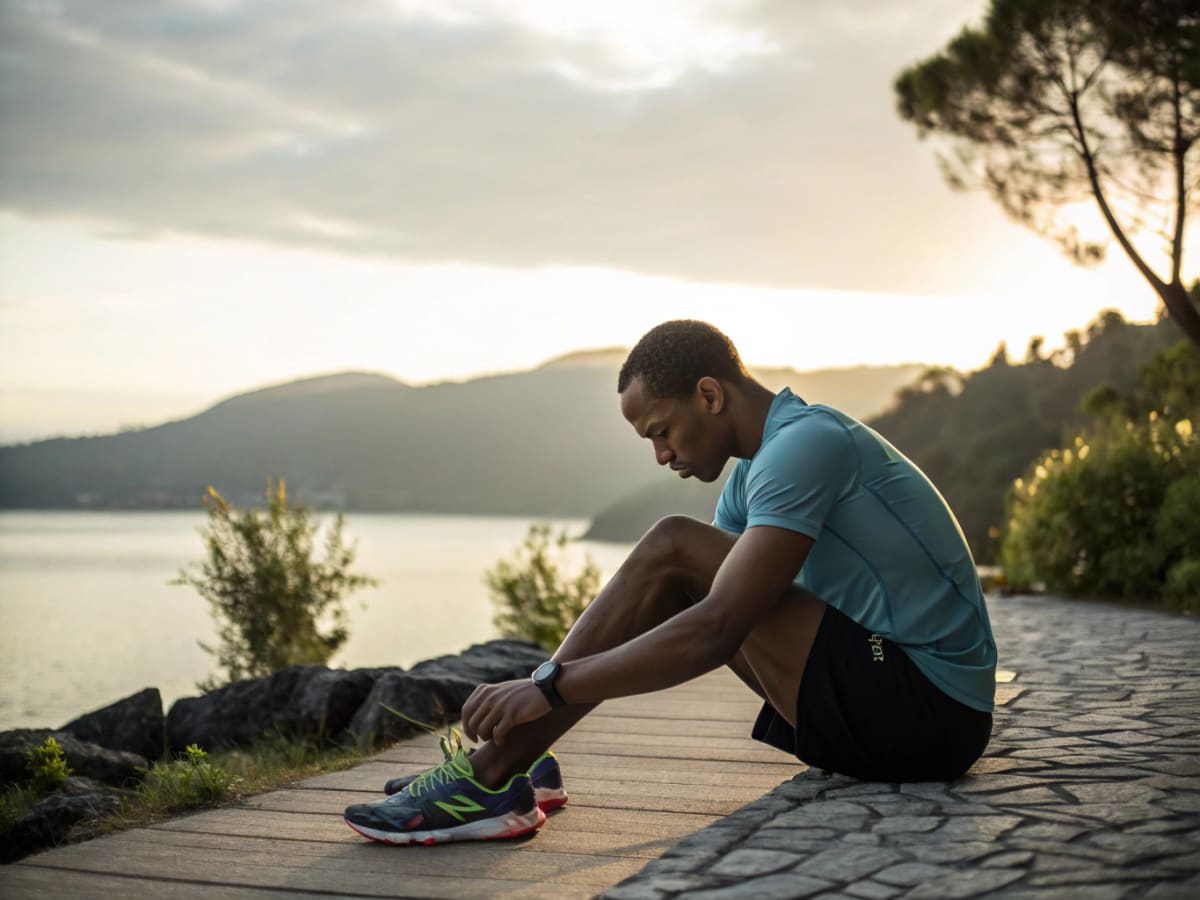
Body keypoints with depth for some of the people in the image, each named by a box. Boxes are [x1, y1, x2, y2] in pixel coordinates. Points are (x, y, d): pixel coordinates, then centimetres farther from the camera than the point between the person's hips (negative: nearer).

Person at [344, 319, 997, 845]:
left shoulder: (805, 444, -17)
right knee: (668, 594, 9)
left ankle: (493, 776, -15)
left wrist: (550, 687, -22)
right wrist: (533, 700, 8)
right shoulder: (755, 471, 14)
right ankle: (502, 758, 5)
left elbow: (714, 633, -27)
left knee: (672, 555, -16)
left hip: (928, 712, -10)